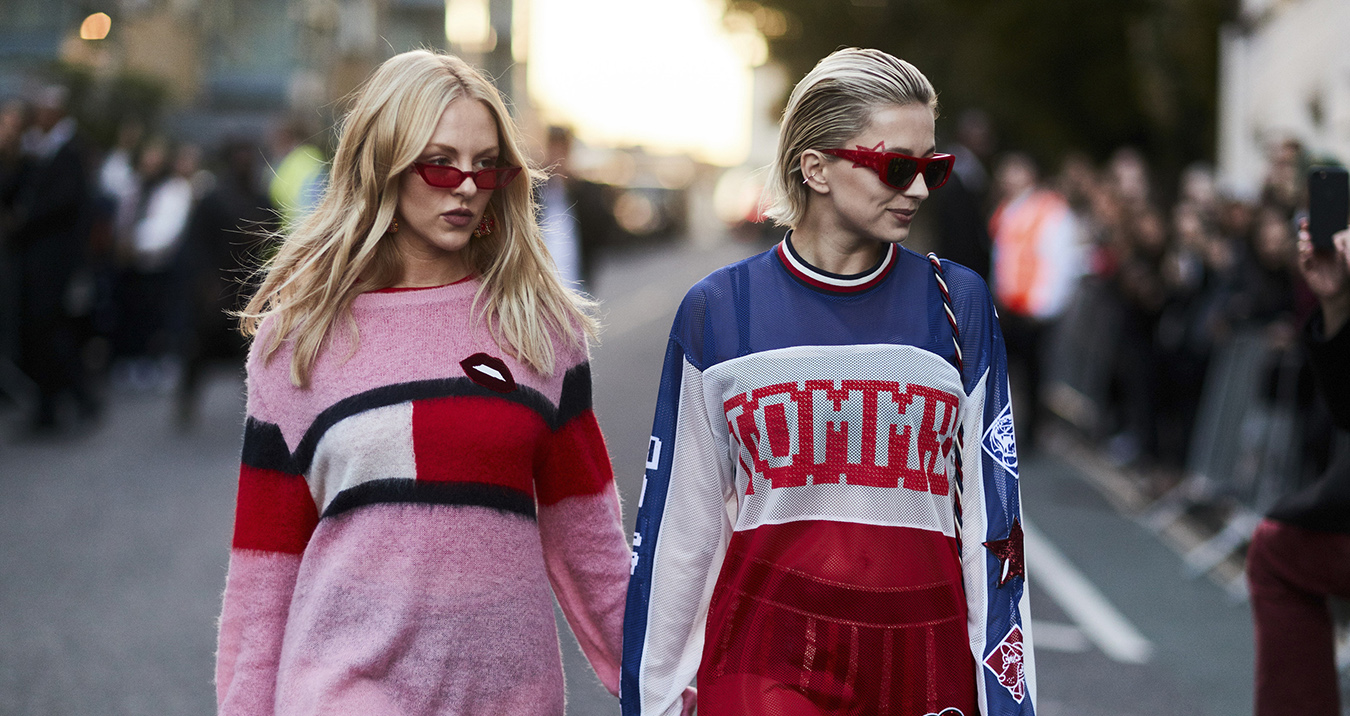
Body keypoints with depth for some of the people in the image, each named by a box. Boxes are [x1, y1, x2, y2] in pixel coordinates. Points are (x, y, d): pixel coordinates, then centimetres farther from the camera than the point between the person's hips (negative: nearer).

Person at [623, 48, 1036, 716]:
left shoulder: (957, 304, 2)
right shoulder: (720, 312, 0)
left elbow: (992, 523, 2)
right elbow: (676, 528, 5)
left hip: (925, 661, 1)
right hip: (764, 660, -1)